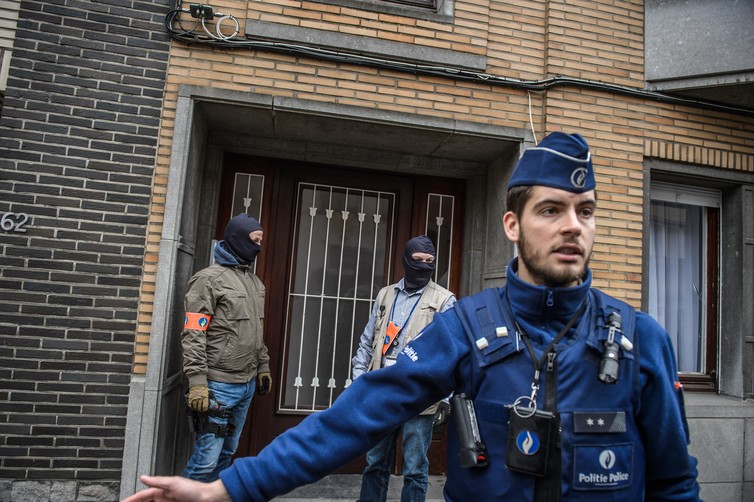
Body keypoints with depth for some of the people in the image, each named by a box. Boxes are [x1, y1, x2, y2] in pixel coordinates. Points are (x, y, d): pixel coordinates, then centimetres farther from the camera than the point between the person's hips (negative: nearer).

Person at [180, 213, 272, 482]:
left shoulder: (255, 282, 14)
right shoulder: (210, 278, -9)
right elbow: (193, 334, -14)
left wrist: (263, 366, 18)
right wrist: (197, 381, -19)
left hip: (247, 384, 7)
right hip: (219, 386, -7)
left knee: (227, 452, 15)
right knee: (207, 458, -4)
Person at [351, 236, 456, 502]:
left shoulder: (444, 300, -3)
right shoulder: (385, 294, 10)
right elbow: (367, 341, 13)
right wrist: (358, 380, 7)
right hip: (382, 393, 4)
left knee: (414, 469, 8)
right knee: (375, 463, 17)